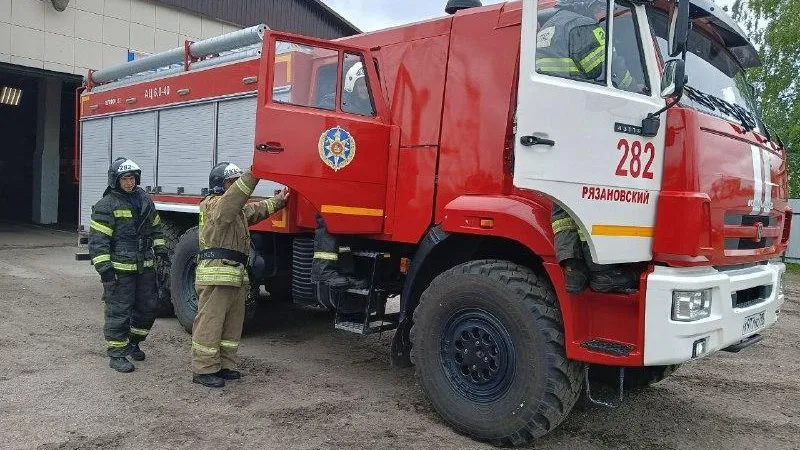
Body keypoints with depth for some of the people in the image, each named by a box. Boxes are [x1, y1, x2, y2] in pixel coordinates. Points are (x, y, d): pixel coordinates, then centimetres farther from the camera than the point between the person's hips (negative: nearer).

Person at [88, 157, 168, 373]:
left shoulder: (144, 199, 11)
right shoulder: (106, 205, -10)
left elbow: (155, 227, 23)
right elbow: (97, 239, -13)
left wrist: (160, 249, 13)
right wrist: (104, 267, -18)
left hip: (145, 266, 7)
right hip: (120, 269, -7)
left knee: (147, 308, 14)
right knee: (118, 312, -1)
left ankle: (132, 342, 34)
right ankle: (117, 354, 10)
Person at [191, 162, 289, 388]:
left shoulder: (239, 210, 24)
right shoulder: (213, 205, -8)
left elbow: (256, 210, 22)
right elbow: (232, 199, -27)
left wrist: (279, 200, 8)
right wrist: (253, 175, -37)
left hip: (236, 276, 10)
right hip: (215, 274, -10)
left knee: (232, 324, 15)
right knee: (209, 323, -4)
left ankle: (224, 365, 24)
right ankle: (203, 369, 3)